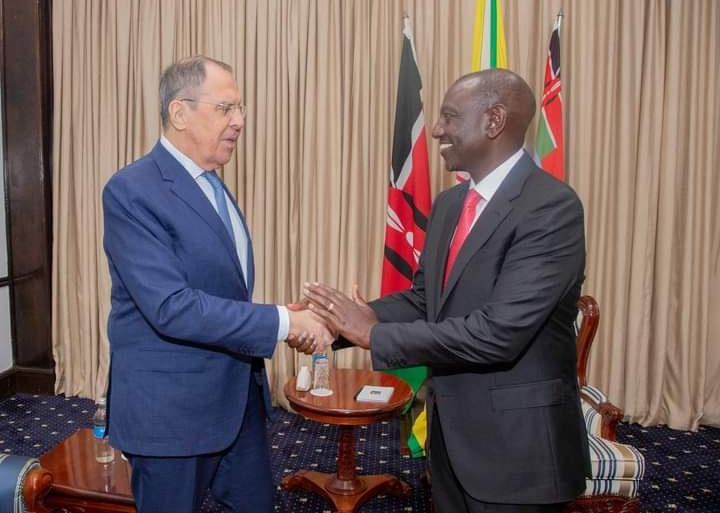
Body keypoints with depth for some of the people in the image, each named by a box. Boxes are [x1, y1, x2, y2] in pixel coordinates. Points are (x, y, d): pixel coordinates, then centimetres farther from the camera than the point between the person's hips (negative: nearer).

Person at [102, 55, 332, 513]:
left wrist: (299, 325, 4)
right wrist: (283, 321, -25)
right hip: (172, 407, -8)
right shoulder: (132, 191, -18)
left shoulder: (213, 186, 9)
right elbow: (171, 307, -27)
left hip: (241, 396, 8)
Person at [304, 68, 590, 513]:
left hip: (516, 441, -7)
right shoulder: (449, 203, 6)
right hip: (451, 429, 7)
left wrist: (377, 334, -23)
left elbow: (498, 332, -28)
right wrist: (341, 320, -6)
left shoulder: (552, 207, -21)